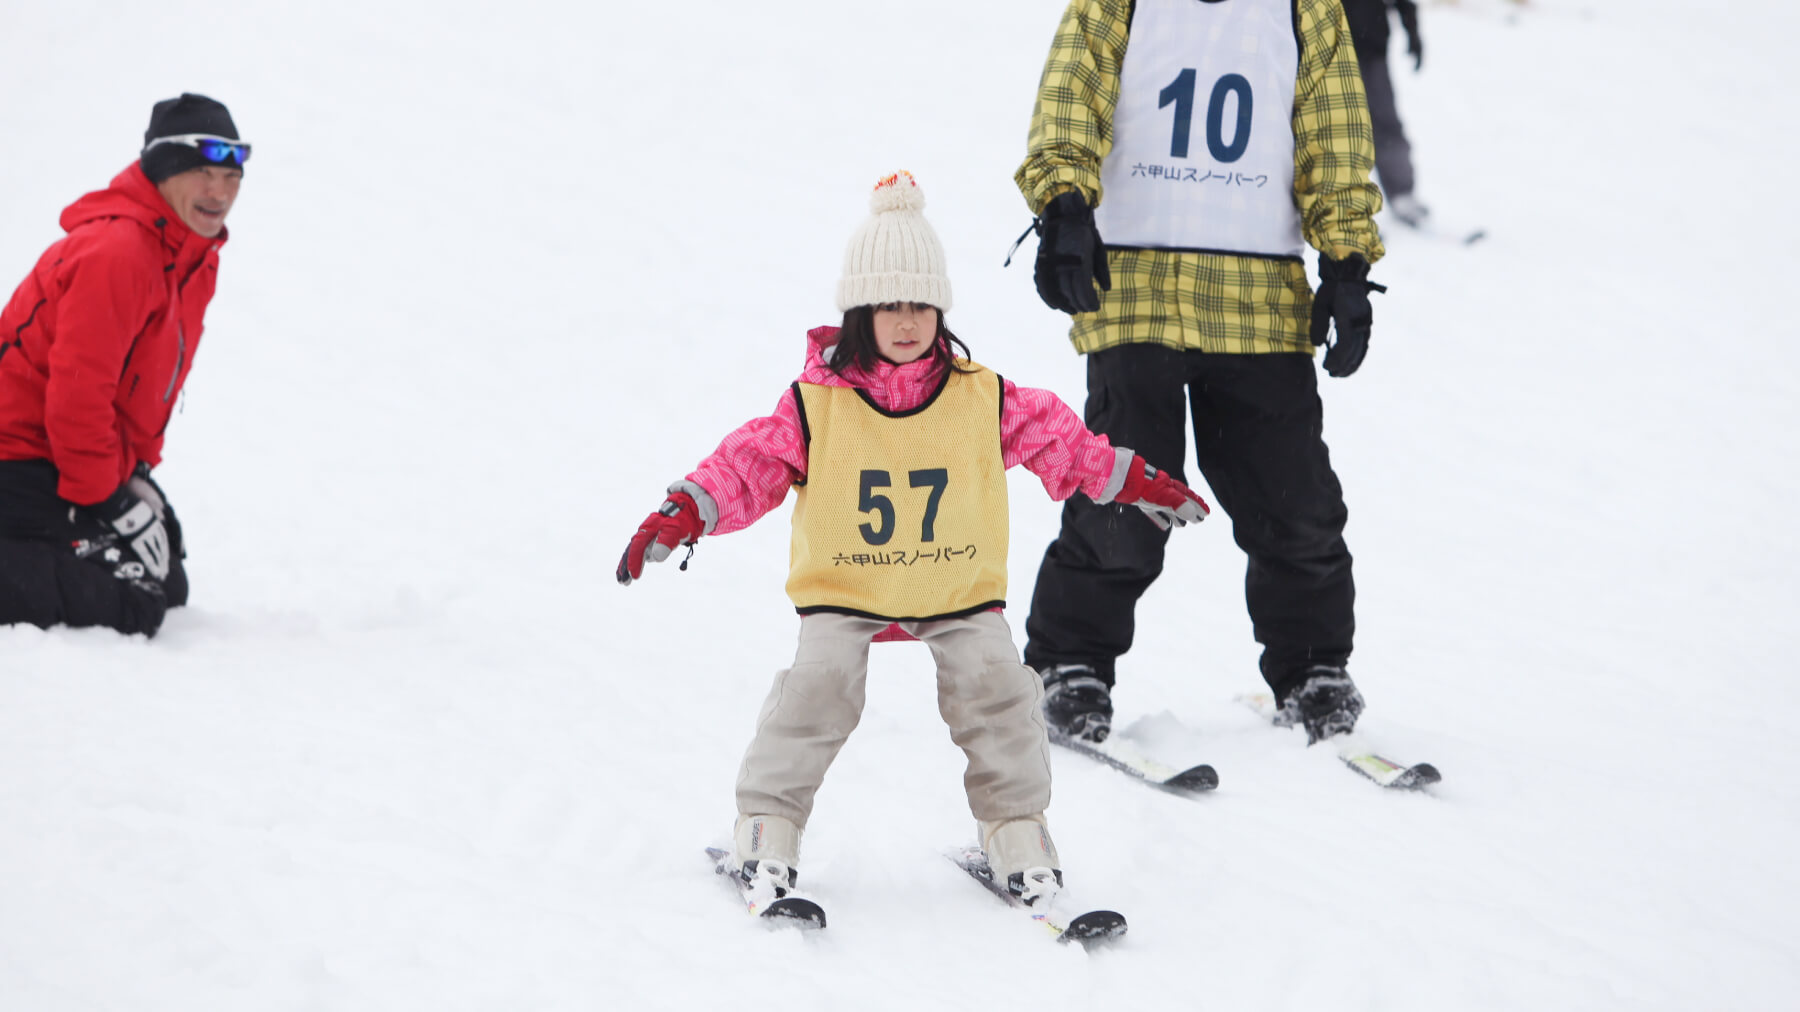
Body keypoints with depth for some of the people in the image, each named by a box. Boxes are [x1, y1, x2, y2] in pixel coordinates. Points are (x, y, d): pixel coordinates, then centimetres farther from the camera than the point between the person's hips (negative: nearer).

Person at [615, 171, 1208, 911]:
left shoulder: (983, 399, -1)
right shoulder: (817, 404, -6)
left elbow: (1058, 441, 11)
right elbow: (751, 463, -5)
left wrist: (1133, 480, 13)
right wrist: (685, 513, -17)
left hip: (961, 591, 2)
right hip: (843, 590, -2)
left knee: (993, 683, -16)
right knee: (819, 685, -21)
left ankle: (1016, 824, 3)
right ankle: (768, 823, -4)